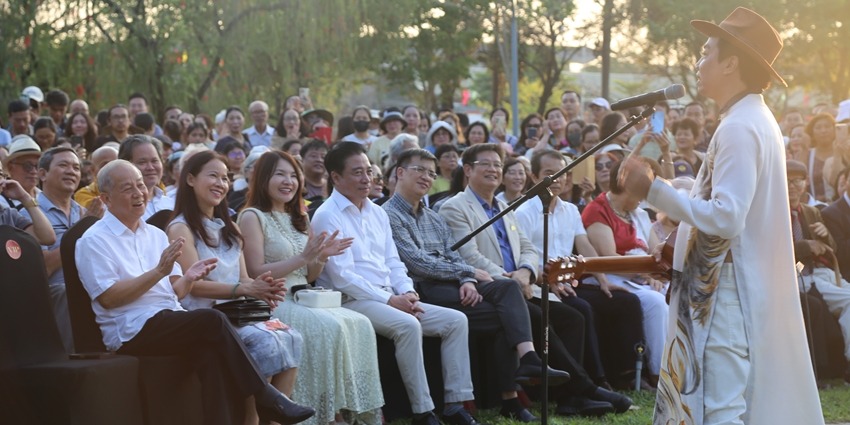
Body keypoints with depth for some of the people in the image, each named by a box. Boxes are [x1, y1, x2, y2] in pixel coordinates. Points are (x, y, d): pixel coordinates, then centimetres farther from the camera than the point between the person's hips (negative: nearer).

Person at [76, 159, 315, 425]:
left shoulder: (155, 235, 20)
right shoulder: (94, 241, 0)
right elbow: (108, 298, -12)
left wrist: (189, 278, -5)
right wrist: (158, 271, -17)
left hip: (170, 321, 6)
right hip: (131, 331, -6)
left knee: (211, 352, -29)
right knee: (213, 320, -26)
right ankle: (264, 398, -18)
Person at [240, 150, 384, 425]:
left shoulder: (298, 219, 20)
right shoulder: (252, 217, -2)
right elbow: (256, 274, -11)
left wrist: (321, 257, 0)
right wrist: (302, 258, -15)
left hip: (303, 299, 7)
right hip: (272, 303, -7)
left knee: (360, 325, -19)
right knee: (330, 327, -31)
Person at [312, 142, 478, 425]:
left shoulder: (377, 213, 18)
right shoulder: (328, 217, -8)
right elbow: (343, 277, -15)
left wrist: (407, 292, -2)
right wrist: (390, 300, -17)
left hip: (389, 298, 8)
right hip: (352, 302, -8)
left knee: (456, 320, -6)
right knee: (408, 325, -34)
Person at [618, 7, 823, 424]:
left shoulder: (738, 127, -17)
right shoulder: (755, 120, 16)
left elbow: (725, 218, -26)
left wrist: (653, 190, -22)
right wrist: (680, 251, 19)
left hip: (729, 298, -11)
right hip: (746, 291, 11)